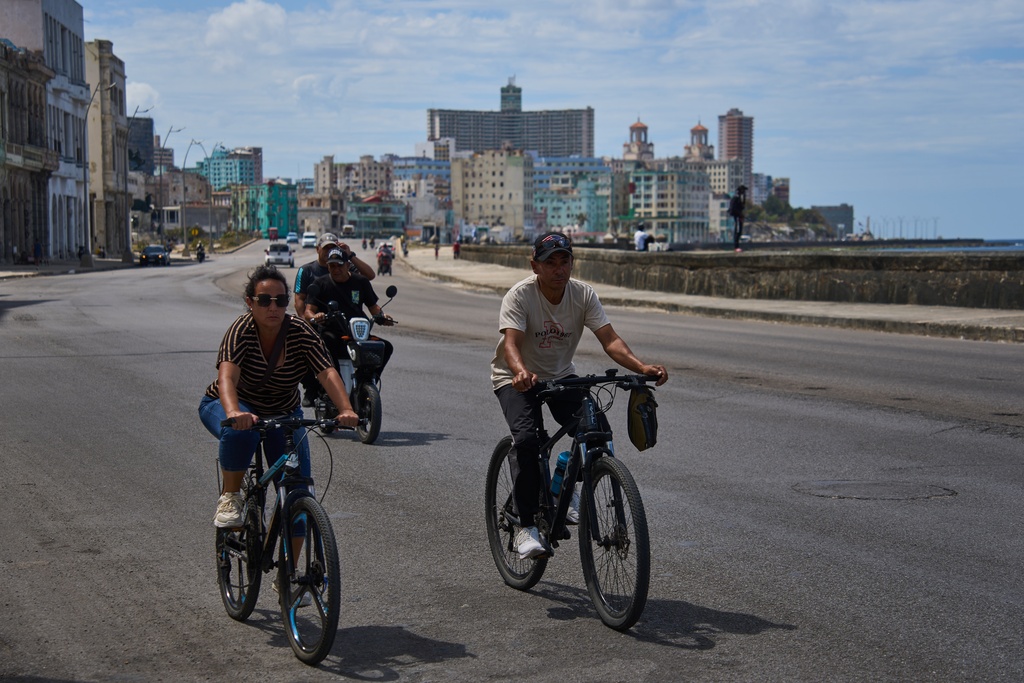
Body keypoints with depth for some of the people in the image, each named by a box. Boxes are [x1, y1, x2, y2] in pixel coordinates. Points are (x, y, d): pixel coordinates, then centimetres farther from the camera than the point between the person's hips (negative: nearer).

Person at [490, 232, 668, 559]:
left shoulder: (583, 294, -12)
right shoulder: (519, 295, -22)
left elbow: (610, 339, -21)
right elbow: (511, 343, -36)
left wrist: (642, 366, -40)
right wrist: (522, 372, -59)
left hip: (561, 375, 4)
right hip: (517, 378, -3)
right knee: (526, 439, -28)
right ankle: (526, 526, -15)